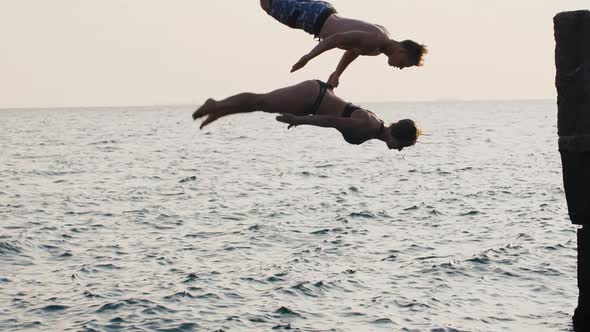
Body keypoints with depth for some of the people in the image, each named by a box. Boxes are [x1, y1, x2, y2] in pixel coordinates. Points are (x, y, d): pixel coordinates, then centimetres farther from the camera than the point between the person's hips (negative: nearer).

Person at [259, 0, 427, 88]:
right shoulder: (375, 40, -32)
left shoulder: (385, 38, -1)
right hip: (316, 17, -7)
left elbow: (354, 49, 16)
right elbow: (338, 38, -33)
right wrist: (307, 58, -30)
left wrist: (337, 74, 18)